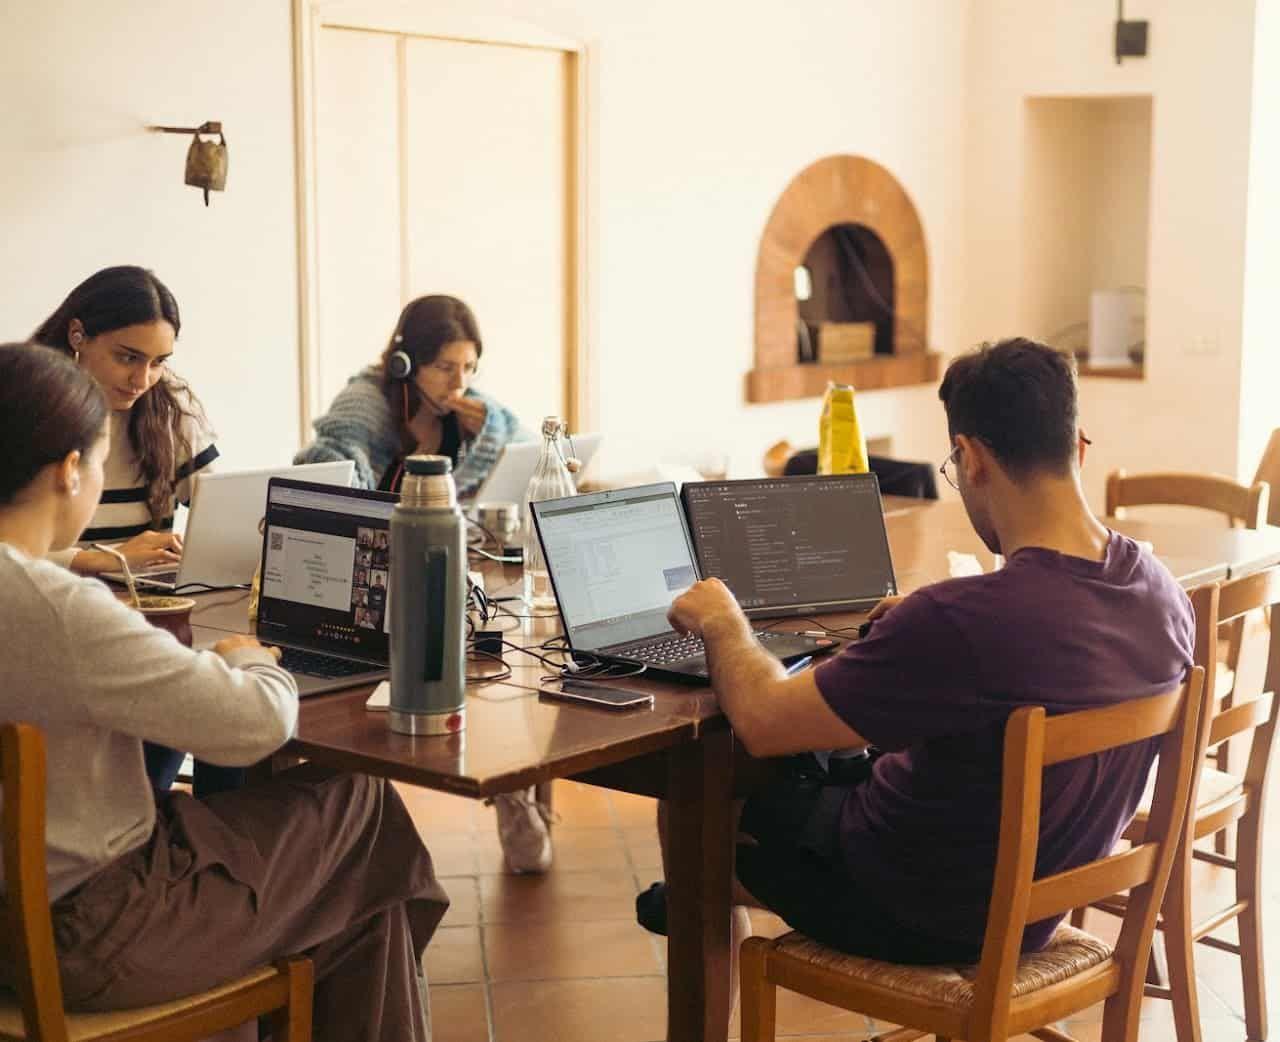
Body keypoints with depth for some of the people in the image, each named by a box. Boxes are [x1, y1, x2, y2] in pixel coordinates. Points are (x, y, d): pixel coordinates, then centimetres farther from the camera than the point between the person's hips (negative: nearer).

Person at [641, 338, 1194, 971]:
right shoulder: (1163, 595, -12)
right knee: (817, 764, 28)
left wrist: (722, 622, -5)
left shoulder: (958, 621, -37)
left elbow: (761, 720, -26)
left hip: (921, 917, -7)